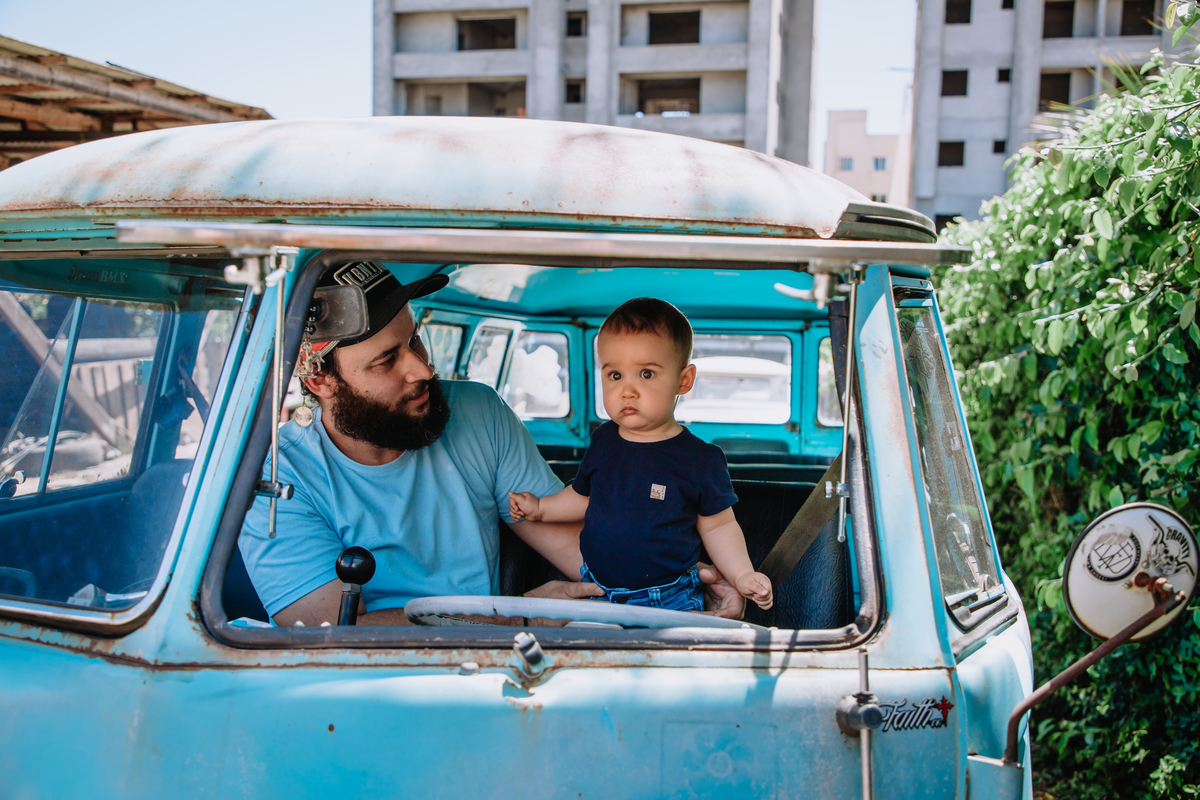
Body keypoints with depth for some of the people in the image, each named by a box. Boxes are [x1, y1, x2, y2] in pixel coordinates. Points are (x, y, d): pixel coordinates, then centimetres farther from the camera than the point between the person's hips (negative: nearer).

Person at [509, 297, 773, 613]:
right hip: (595, 592, 4)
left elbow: (718, 527, -1)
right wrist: (540, 507, 15)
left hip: (670, 599, -4)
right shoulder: (603, 442, 2)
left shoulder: (700, 459, -10)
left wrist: (742, 575, -12)